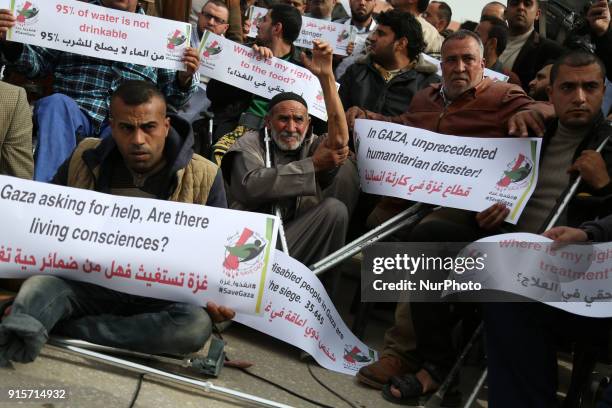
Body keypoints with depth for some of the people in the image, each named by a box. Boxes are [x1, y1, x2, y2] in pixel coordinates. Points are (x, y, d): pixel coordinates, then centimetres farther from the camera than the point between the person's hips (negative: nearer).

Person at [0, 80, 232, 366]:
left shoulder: (202, 177, -2)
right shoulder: (85, 160, 5)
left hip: (160, 297, -1)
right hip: (88, 282, 2)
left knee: (197, 325, -34)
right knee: (37, 286, -28)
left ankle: (67, 328, -30)